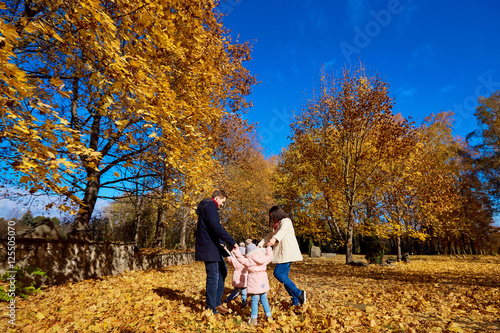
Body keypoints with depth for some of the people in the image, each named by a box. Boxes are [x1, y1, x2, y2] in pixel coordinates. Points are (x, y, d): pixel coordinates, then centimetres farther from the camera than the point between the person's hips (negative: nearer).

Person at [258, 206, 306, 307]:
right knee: (283, 276, 5)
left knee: (278, 273, -15)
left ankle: (299, 293, -12)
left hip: (288, 253, -9)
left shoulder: (286, 221, -7)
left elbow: (282, 231, -28)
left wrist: (274, 238, -47)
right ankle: (295, 301, 11)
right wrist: (260, 245, 12)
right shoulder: (277, 225, 23)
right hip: (283, 253, 9)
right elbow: (269, 236, 24)